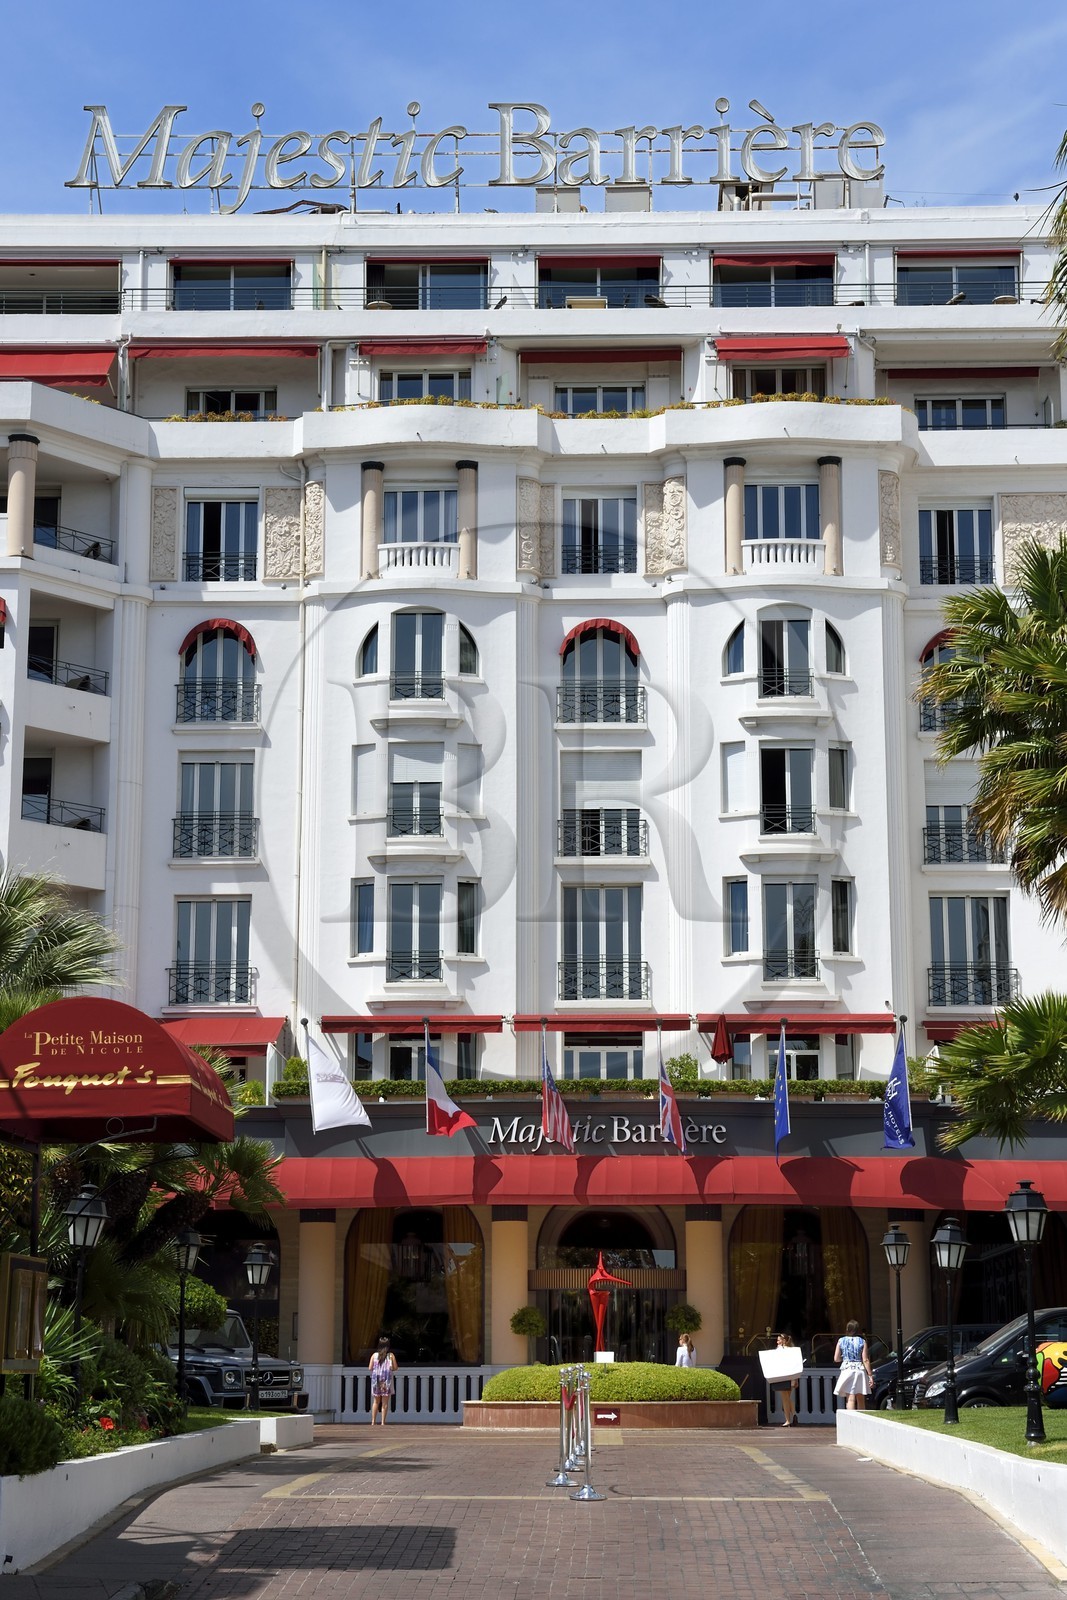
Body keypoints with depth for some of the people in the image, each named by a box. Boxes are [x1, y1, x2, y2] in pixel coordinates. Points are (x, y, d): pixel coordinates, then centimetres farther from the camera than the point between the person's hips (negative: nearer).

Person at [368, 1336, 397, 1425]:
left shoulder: (374, 1355, 1)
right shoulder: (391, 1355, -3)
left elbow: (370, 1368, -1)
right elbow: (395, 1368, -4)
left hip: (376, 1379, 2)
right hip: (387, 1380, -2)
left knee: (376, 1401, 13)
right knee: (385, 1402, 4)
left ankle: (373, 1421, 8)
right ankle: (383, 1422, 0)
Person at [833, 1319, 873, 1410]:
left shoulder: (841, 1341, 2)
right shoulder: (862, 1342, 0)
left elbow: (836, 1359, 5)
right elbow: (865, 1360, -5)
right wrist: (870, 1375, -2)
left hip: (847, 1370, -1)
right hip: (860, 1370, 1)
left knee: (850, 1399, -6)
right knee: (860, 1399, 14)